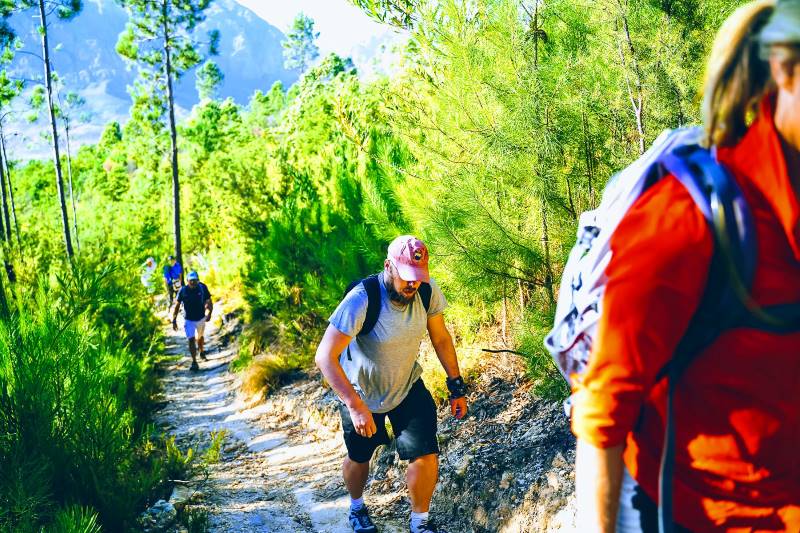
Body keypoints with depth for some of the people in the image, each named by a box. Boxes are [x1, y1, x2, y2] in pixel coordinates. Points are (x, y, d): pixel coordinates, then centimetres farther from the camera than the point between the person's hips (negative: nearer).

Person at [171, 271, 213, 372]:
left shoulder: (202, 288, -14)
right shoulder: (183, 290, -15)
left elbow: (209, 302, -8)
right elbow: (177, 305, -6)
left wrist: (209, 313, -24)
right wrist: (174, 320, -8)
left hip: (201, 318, 2)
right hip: (188, 320, -2)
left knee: (200, 337, 22)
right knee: (191, 340, -11)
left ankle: (201, 352, 50)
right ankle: (194, 362, -7)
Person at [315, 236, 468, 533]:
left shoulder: (427, 291, -20)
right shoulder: (362, 299, -34)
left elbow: (441, 339, -2)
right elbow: (325, 356, -35)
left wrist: (456, 386, -1)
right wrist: (355, 406, -39)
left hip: (408, 386, 3)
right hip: (361, 392, -3)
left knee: (426, 456, -9)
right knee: (359, 458, 17)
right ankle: (357, 509, 50)